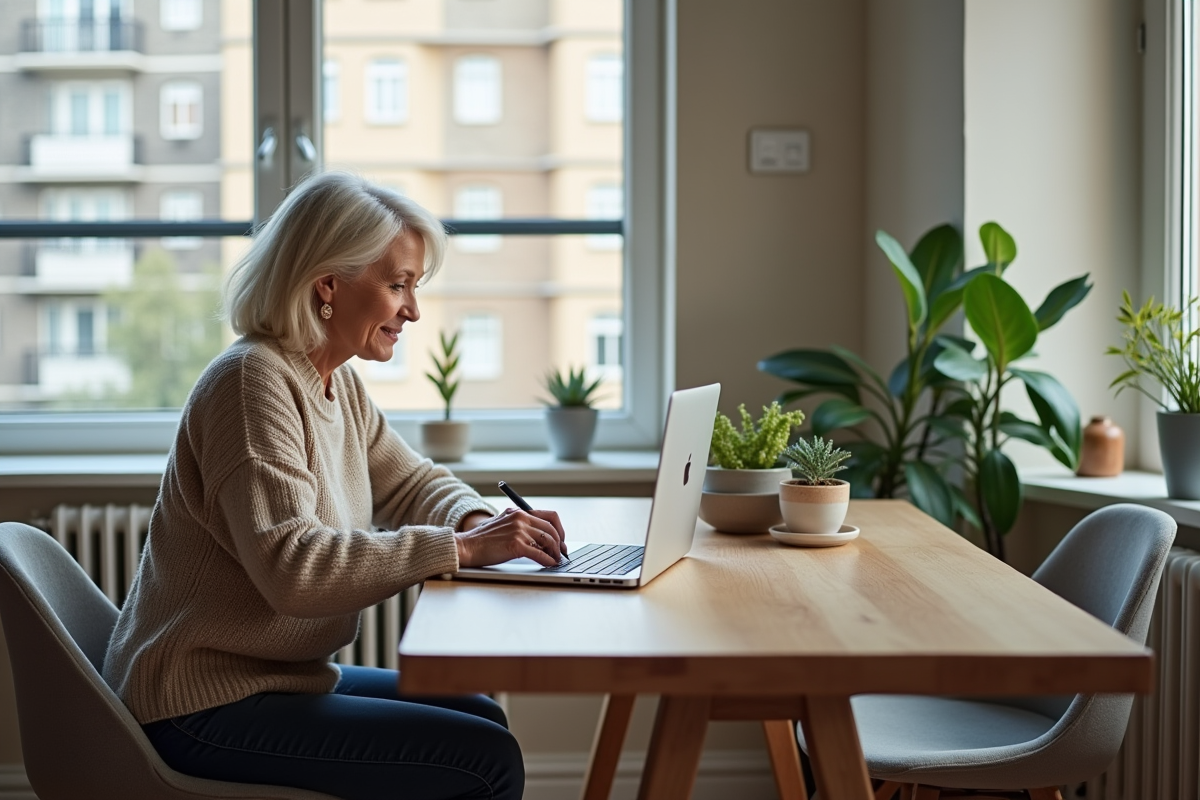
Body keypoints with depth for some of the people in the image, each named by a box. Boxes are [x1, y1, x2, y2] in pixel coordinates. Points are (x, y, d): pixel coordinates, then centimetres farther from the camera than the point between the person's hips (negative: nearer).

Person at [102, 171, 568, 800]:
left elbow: (411, 483, 18)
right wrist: (461, 547, -29)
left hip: (279, 673, 10)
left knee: (481, 719, 15)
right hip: (204, 706, -10)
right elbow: (292, 567, -31)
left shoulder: (337, 383, 9)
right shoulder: (254, 382, -21)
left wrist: (477, 519, -6)